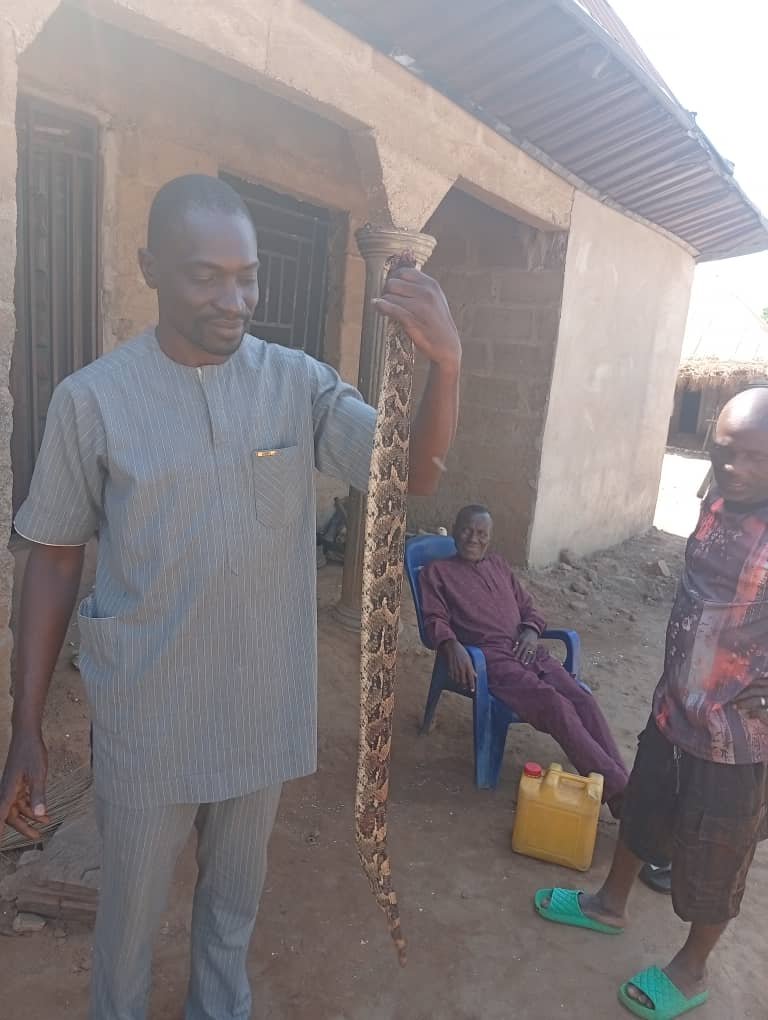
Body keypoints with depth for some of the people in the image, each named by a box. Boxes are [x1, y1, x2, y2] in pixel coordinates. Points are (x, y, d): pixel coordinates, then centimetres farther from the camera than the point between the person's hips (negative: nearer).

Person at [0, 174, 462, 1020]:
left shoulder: (298, 383, -7)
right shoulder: (92, 398, -12)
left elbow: (415, 474, -16)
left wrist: (445, 364, -35)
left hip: (264, 708, 2)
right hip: (145, 718, -2)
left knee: (236, 895, 26)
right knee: (130, 910, 21)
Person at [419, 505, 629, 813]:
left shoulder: (499, 565, 25)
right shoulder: (436, 572, 10)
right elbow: (435, 619, -1)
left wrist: (531, 631, 1)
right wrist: (453, 645, -23)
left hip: (527, 650, 5)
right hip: (490, 657, -5)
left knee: (583, 700, -19)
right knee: (555, 705, -27)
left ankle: (620, 790, -20)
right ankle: (615, 786, -26)